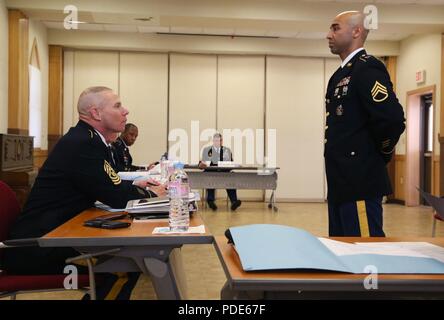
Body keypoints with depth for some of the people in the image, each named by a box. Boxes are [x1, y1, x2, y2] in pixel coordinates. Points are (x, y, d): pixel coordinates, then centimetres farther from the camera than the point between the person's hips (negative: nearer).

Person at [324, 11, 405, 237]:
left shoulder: (367, 68, -12)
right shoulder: (341, 74, 17)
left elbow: (392, 119, -23)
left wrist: (379, 156, -8)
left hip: (360, 181, -10)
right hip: (341, 181, 10)